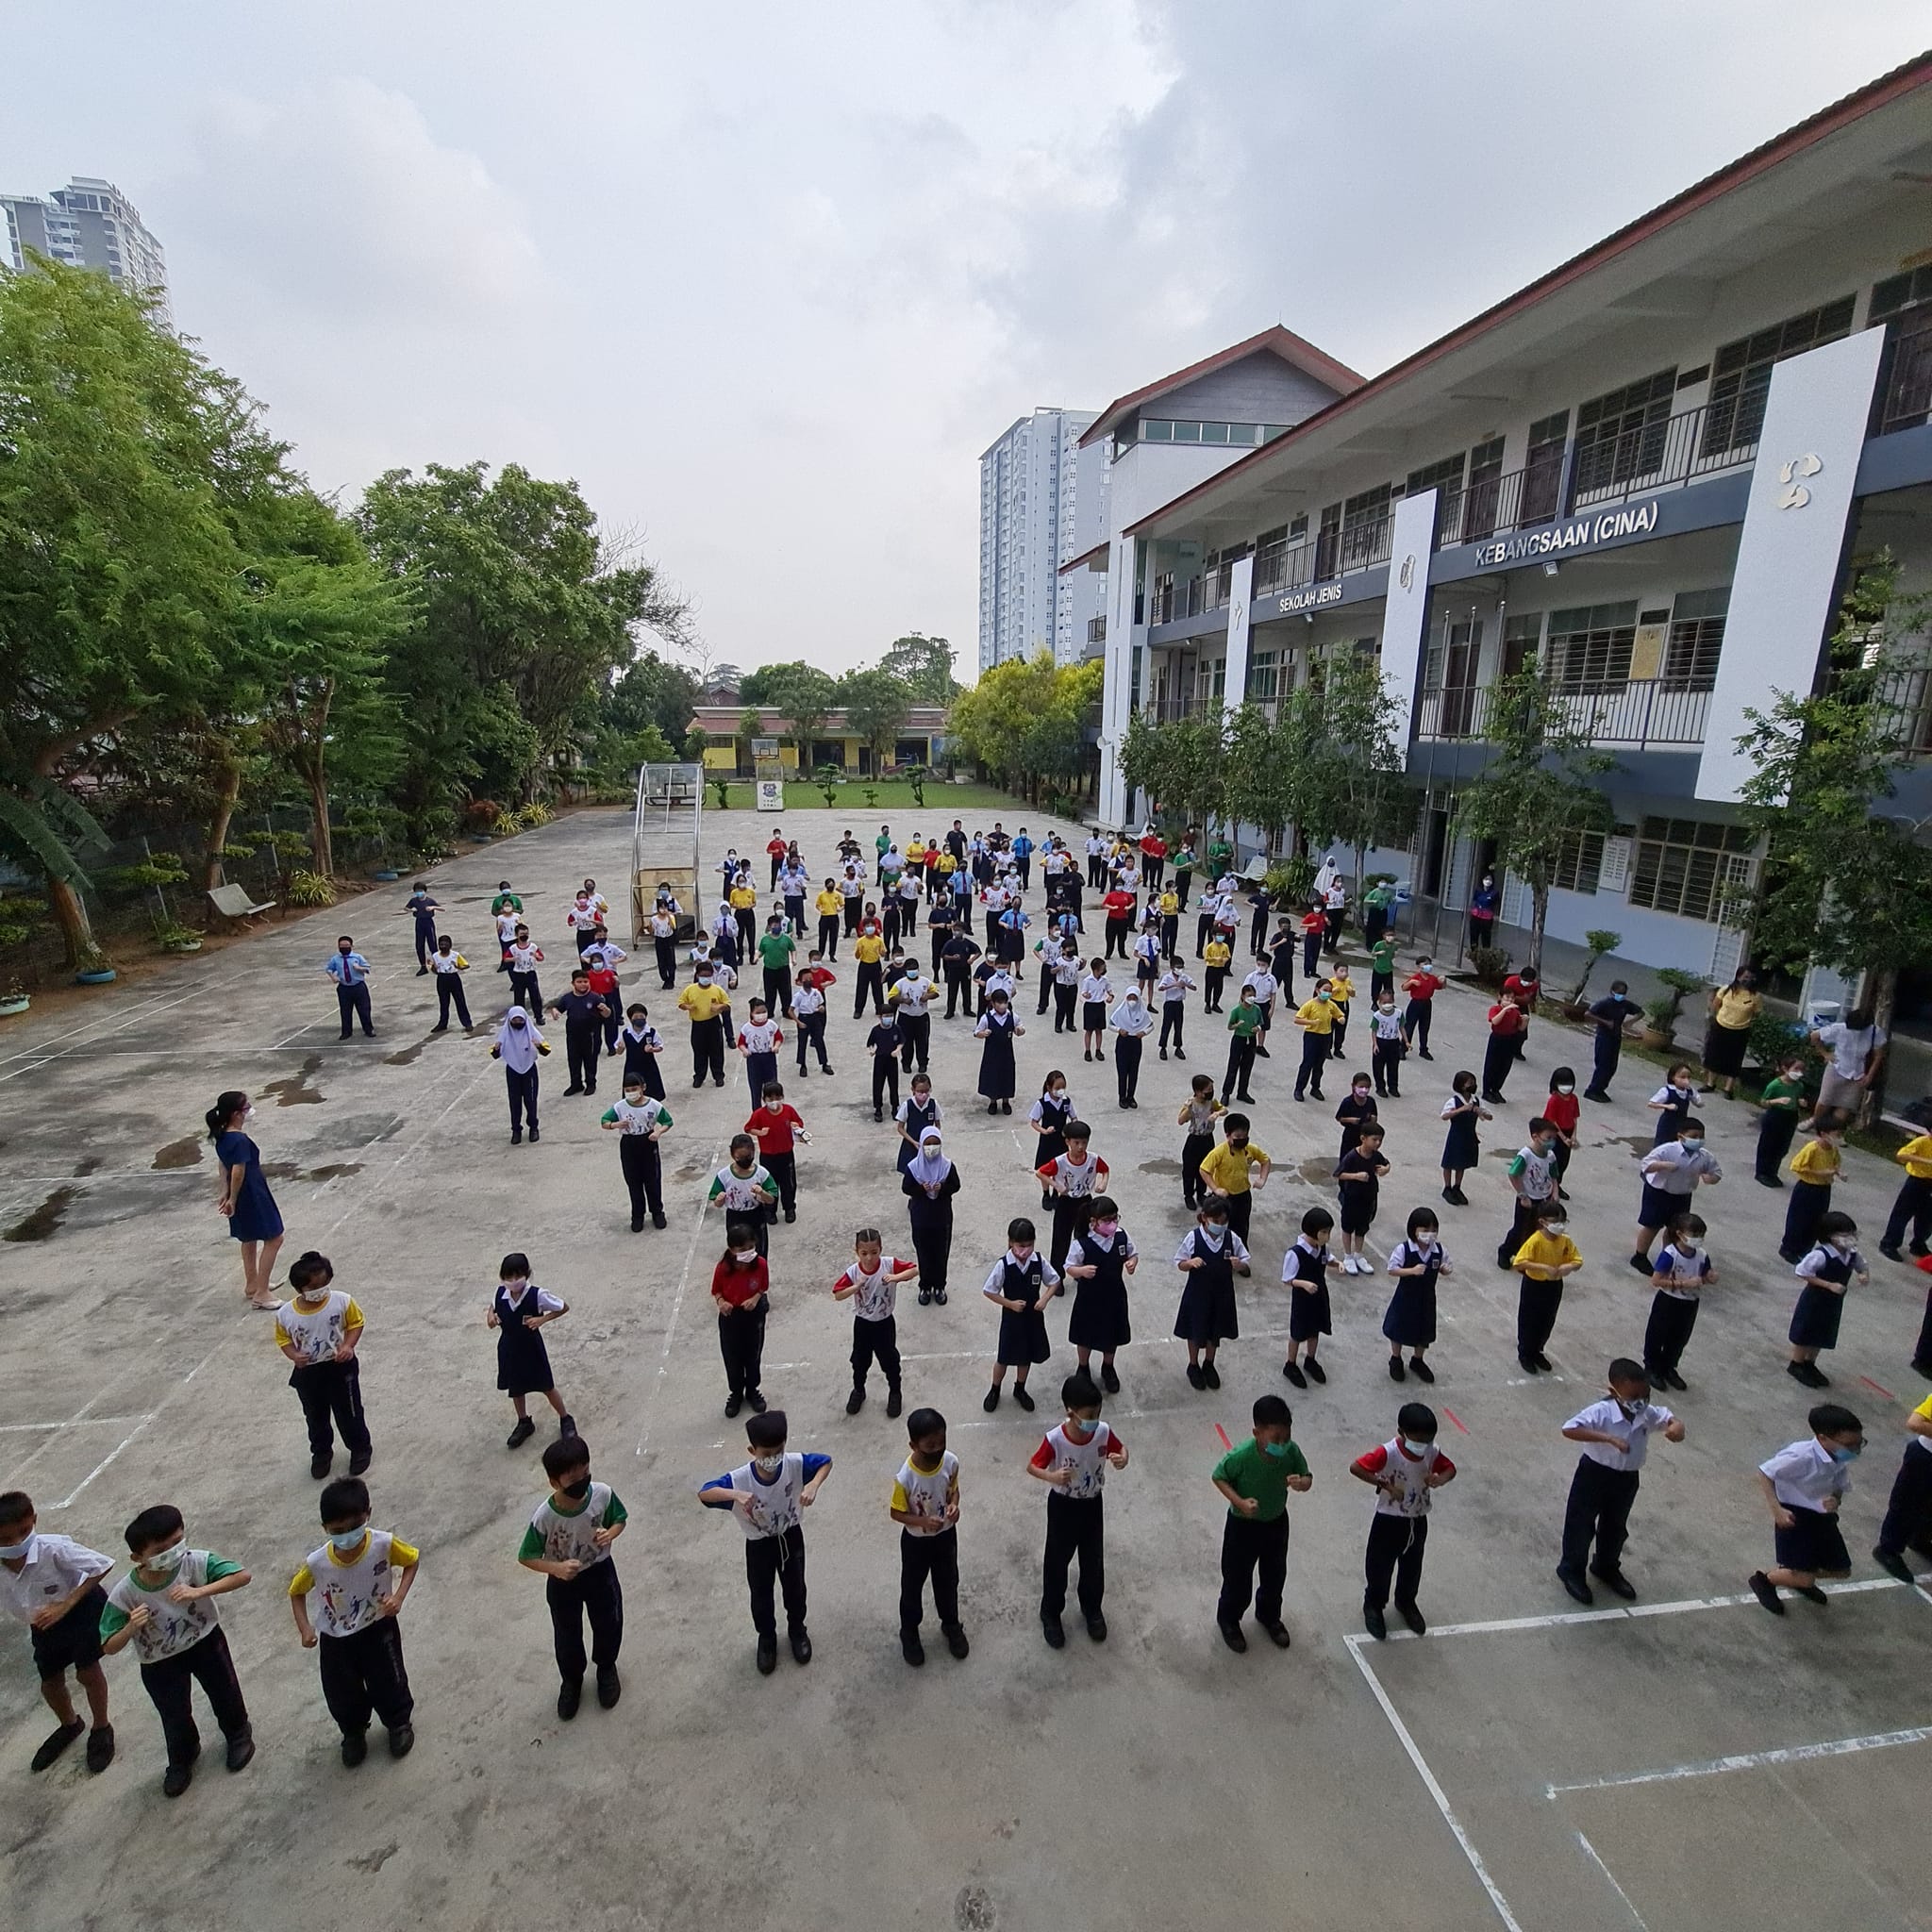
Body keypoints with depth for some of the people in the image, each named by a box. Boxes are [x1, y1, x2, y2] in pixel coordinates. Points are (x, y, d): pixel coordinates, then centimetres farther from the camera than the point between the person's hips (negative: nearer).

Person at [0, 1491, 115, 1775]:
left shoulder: (53, 1549, -38)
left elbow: (102, 1566, -31)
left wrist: (64, 1606, -30)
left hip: (82, 1608, -5)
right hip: (42, 1623, 5)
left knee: (87, 1672, 4)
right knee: (50, 1681, 20)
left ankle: (101, 1728, 31)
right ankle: (69, 1725, 51)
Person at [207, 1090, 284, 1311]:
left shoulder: (222, 1136, 3)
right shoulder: (240, 1140, -26)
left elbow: (222, 1164, 12)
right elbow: (238, 1172, -27)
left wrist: (225, 1191, 18)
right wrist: (232, 1199, -15)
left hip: (241, 1196, 10)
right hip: (252, 1196, -10)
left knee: (249, 1240, 24)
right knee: (273, 1239, 0)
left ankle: (252, 1286, 38)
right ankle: (261, 1294, 3)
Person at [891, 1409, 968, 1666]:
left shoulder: (951, 1462, -22)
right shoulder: (905, 1477, -33)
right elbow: (896, 1513, -19)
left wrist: (954, 1504, -23)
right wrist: (924, 1522, -32)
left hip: (946, 1535, 3)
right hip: (915, 1541, -3)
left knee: (948, 1583, 25)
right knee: (912, 1588, 20)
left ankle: (951, 1625, 51)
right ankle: (909, 1633, 47)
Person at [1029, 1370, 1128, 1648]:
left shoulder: (1103, 1432, -20)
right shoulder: (1055, 1440, -30)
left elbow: (1121, 1447, -1)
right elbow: (1032, 1466, -19)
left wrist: (1122, 1459, -25)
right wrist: (1052, 1476, -39)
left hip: (1093, 1504, 3)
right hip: (1063, 1505, -3)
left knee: (1093, 1560, 21)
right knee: (1057, 1560, 16)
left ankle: (1092, 1609, 47)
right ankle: (1050, 1613, 40)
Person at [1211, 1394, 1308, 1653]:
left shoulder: (1291, 1451, -23)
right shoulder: (1241, 1457, -34)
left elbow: (1308, 1478, -8)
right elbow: (1218, 1477, -18)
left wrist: (1301, 1483, -31)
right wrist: (1239, 1501, -31)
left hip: (1277, 1522, 4)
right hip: (1243, 1525, -4)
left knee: (1275, 1576, 25)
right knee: (1238, 1578, 15)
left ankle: (1269, 1616, 54)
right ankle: (1228, 1620, 44)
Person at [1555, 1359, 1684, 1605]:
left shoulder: (1648, 1414, -13)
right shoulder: (1601, 1412, -31)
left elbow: (1671, 1419, 4)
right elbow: (1569, 1429, -41)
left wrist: (1676, 1428, -22)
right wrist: (1609, 1438, -47)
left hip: (1627, 1479, 6)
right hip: (1595, 1474, -6)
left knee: (1616, 1527, 25)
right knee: (1581, 1525, 10)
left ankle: (1607, 1568, 49)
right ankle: (1571, 1571, 31)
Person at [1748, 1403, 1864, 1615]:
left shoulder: (1841, 1459, -8)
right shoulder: (1801, 1456, -30)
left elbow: (1840, 1487, 7)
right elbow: (1764, 1473, -22)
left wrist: (1836, 1500, -17)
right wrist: (1777, 1510, -25)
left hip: (1822, 1516, 8)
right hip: (1796, 1517, -7)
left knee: (1841, 1570, 16)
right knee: (1805, 1578, -8)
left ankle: (1802, 1580, 46)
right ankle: (1763, 1579, 22)